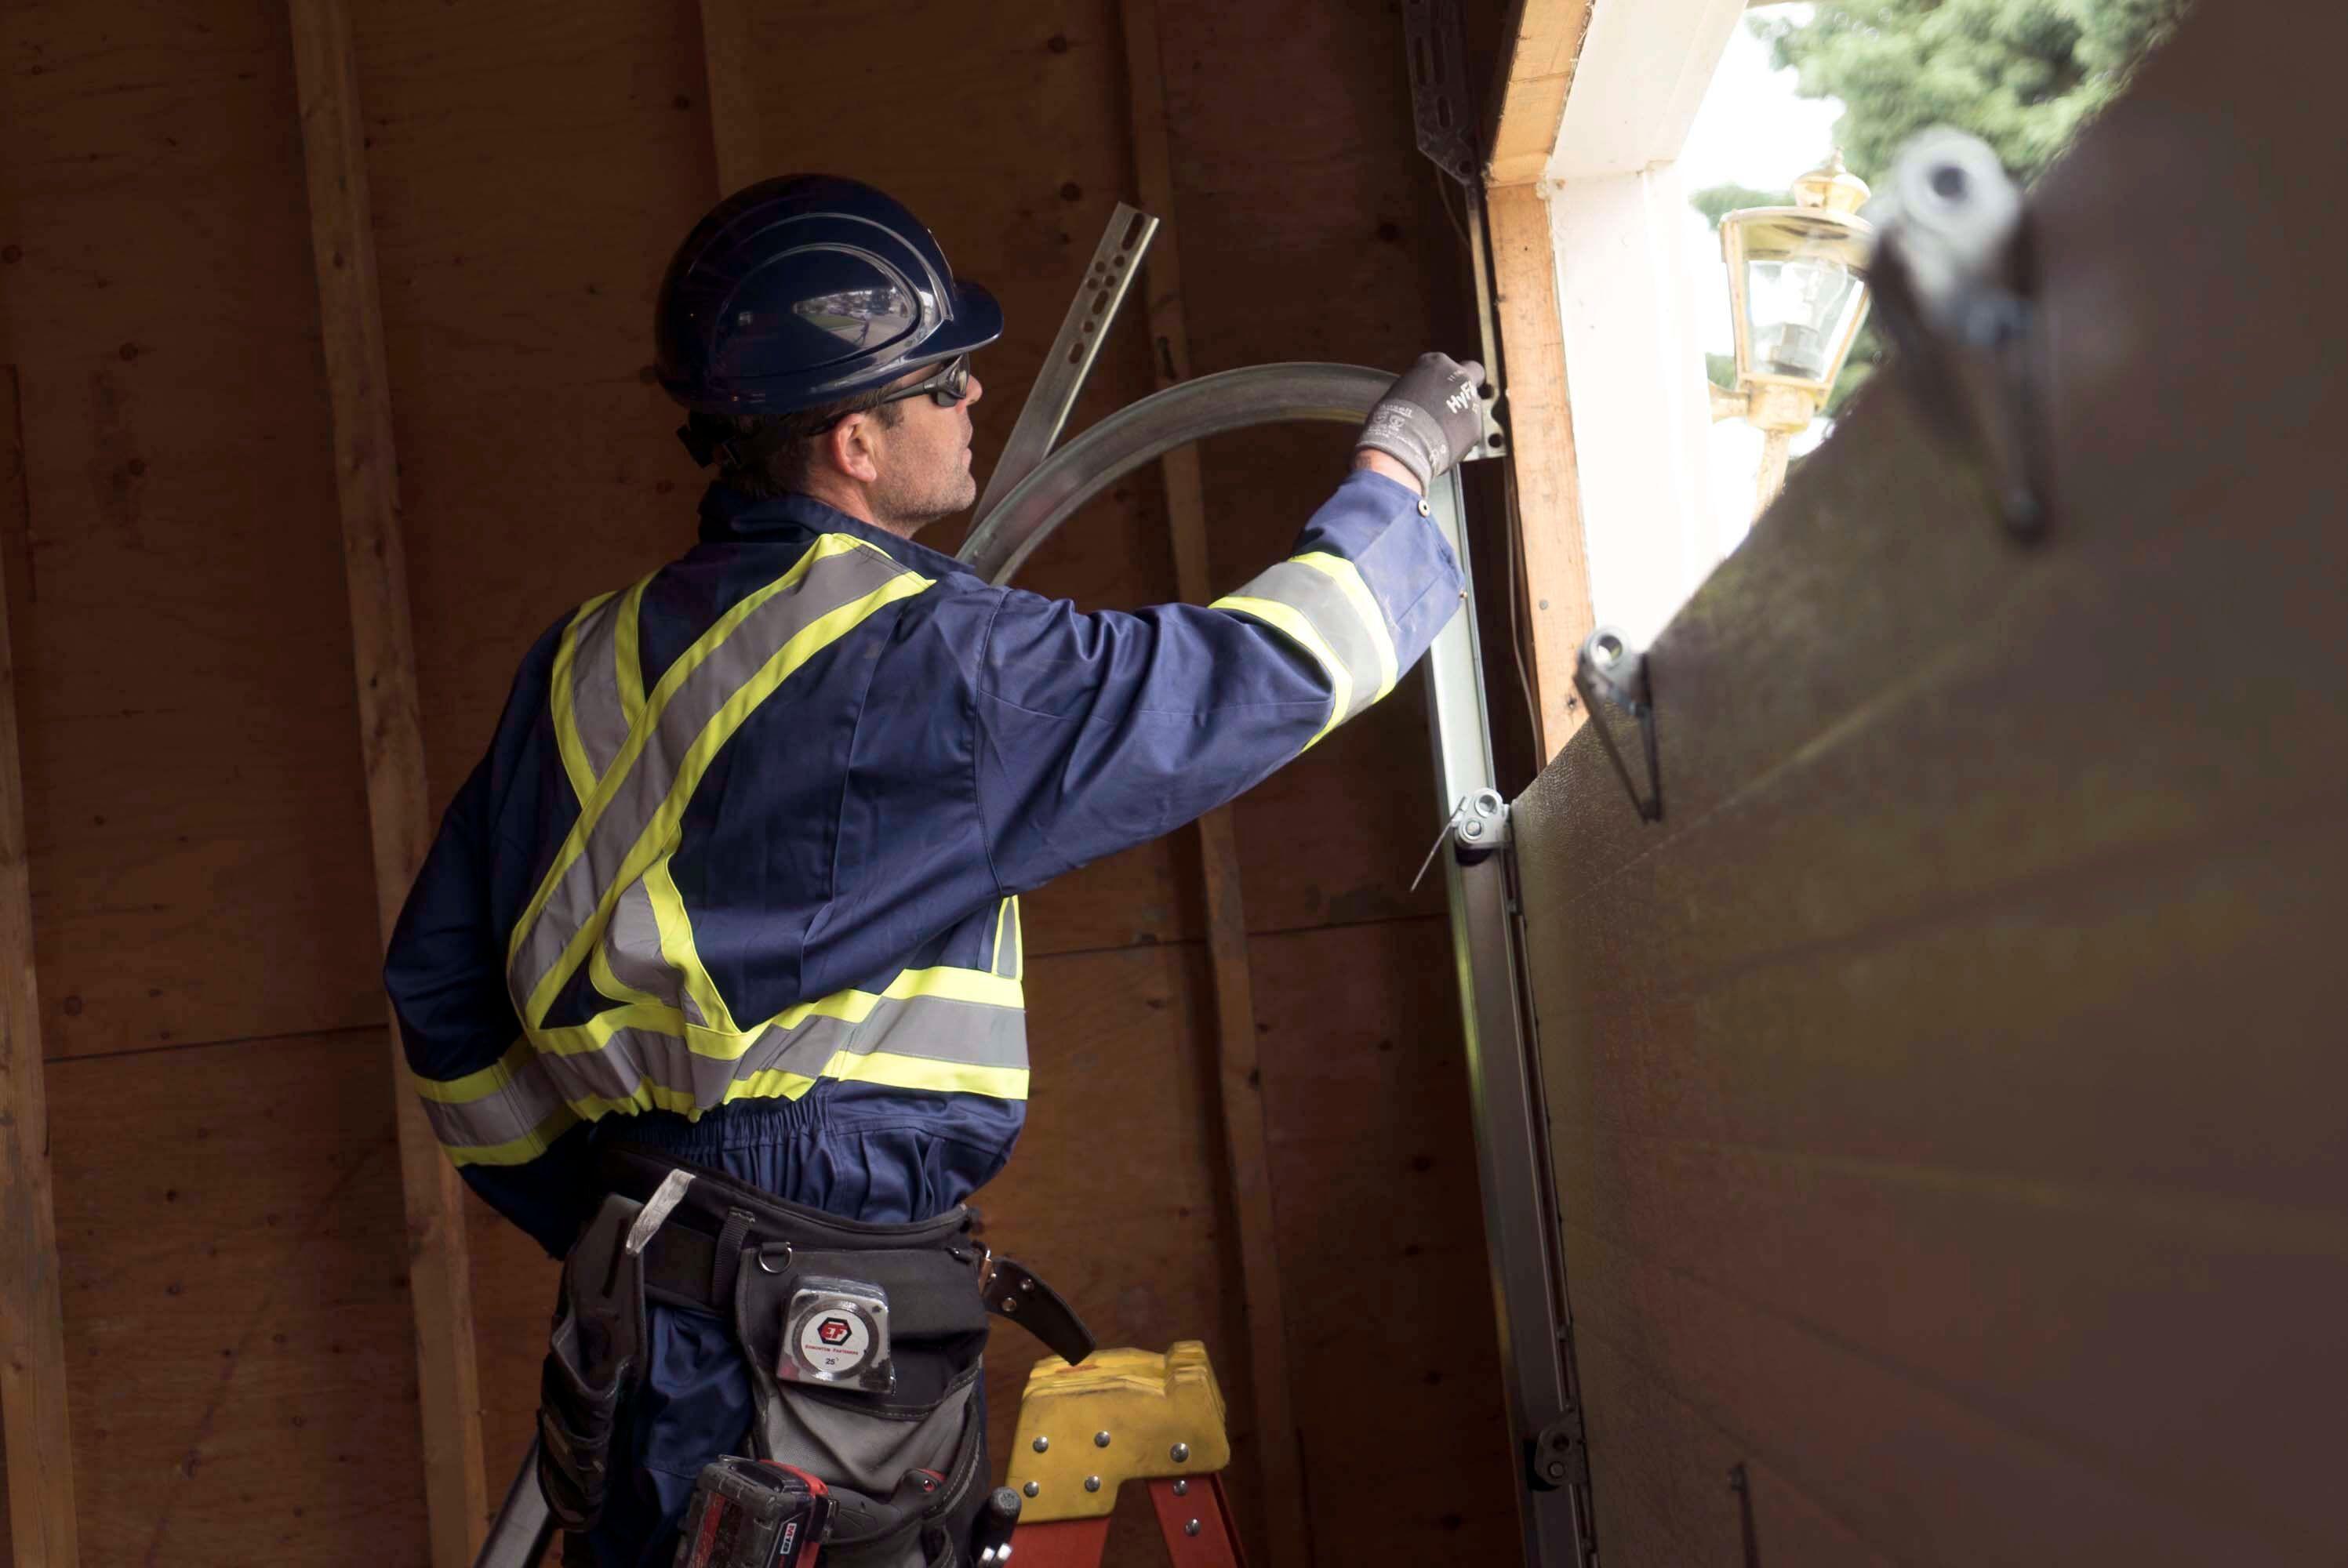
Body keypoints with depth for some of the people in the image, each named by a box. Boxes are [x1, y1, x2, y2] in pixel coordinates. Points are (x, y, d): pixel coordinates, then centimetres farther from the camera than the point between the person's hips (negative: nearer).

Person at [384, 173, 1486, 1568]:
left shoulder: (593, 660, 7)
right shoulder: (929, 661, -15)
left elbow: (442, 981, 13)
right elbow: (1264, 673, -8)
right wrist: (1398, 465, 9)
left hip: (639, 1313, 8)